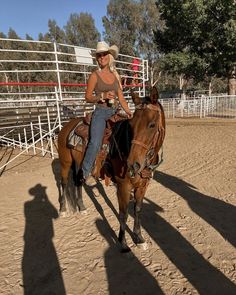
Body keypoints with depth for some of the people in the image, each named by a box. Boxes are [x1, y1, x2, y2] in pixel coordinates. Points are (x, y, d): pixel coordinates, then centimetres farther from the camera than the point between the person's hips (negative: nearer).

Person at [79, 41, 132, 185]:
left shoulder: (116, 75, 13)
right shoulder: (95, 75, 1)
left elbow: (121, 97, 13)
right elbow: (87, 97, -1)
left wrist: (129, 112, 0)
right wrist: (103, 96, -17)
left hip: (115, 113, 6)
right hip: (101, 112, -5)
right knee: (95, 142, -23)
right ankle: (85, 173, -7)